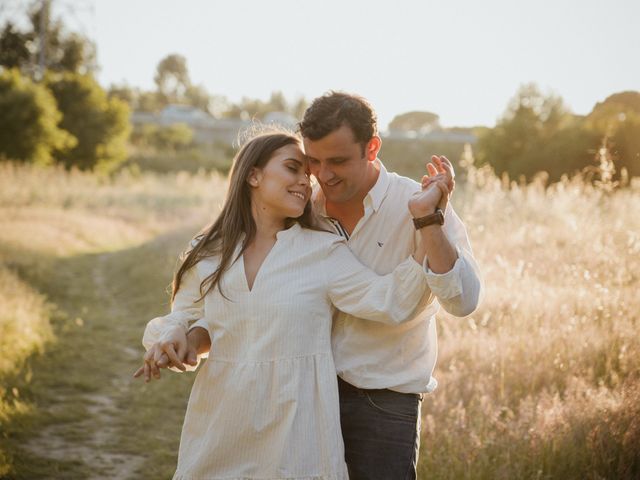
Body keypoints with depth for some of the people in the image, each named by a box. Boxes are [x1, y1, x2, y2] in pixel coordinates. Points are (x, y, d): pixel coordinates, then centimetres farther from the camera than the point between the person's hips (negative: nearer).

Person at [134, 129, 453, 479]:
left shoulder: (324, 252, -3)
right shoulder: (207, 253, 5)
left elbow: (393, 302, -12)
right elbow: (185, 320, 16)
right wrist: (167, 340, -7)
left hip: (294, 426, -2)